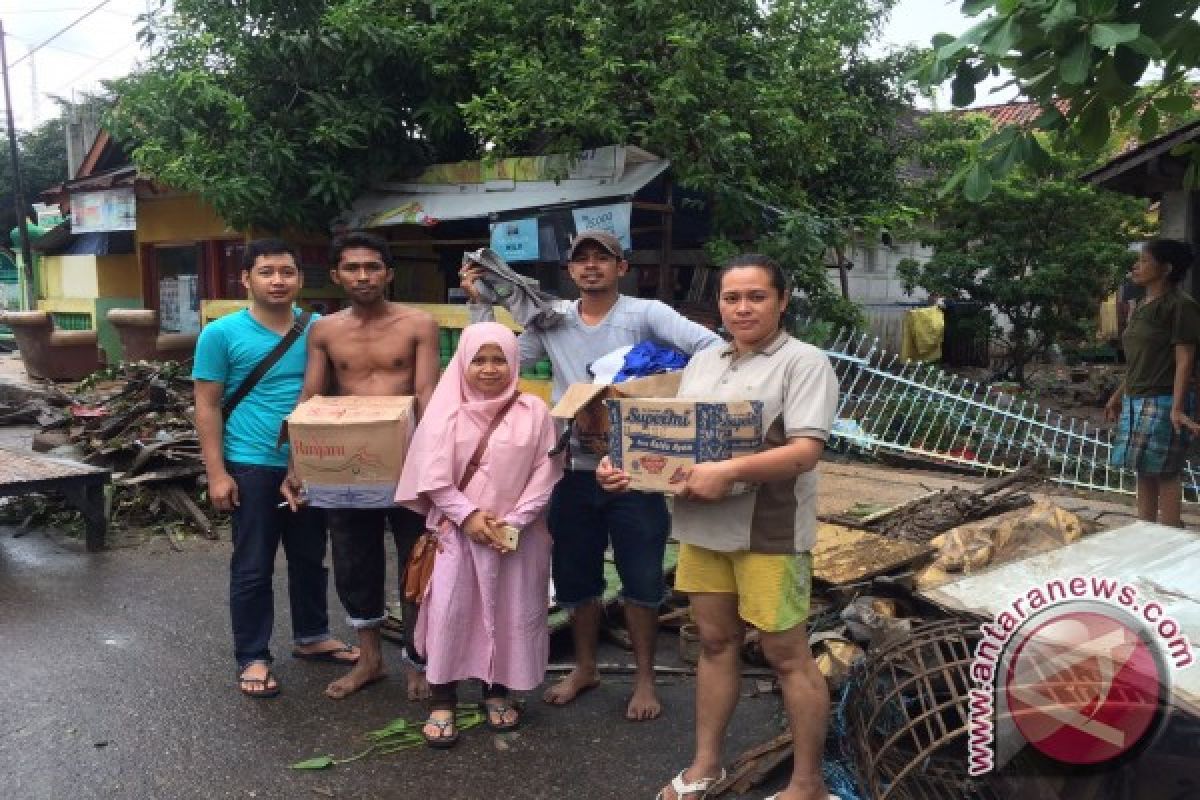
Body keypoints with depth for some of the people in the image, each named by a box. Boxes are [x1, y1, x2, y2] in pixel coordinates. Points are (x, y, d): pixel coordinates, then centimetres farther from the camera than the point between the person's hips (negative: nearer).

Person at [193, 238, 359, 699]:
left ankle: (311, 636, 35)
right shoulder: (222, 334, -6)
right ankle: (252, 657, 19)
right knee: (253, 567, 5)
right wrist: (216, 473, -10)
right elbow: (207, 406, -5)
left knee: (310, 557, 17)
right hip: (253, 467, -4)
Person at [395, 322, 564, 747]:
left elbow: (545, 473, -4)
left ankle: (497, 691, 27)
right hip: (456, 529, 0)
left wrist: (514, 521, -12)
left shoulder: (533, 411, -2)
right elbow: (433, 473, -5)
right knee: (449, 610, -1)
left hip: (517, 533, 1)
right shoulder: (446, 409, -1)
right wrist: (467, 515, -14)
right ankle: (442, 701, 12)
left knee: (510, 612, 7)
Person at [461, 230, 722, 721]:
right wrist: (479, 305, 0)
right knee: (575, 578, 17)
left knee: (641, 580, 8)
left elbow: (711, 346, -18)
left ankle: (644, 678, 29)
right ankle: (584, 668, 39)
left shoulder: (645, 315, -9)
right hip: (573, 471, 4)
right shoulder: (551, 320, 4)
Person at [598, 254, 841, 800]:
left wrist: (729, 471, -29)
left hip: (768, 533, -6)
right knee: (715, 641, 16)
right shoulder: (702, 363, 13)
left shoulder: (804, 362, -8)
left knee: (787, 654, 4)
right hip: (702, 526, 6)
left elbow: (806, 451, -18)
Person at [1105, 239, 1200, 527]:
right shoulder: (1141, 307, 13)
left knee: (1165, 473, -4)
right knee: (1144, 471, 13)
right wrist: (1118, 395, 22)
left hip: (1162, 403, -9)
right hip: (1135, 401, 9)